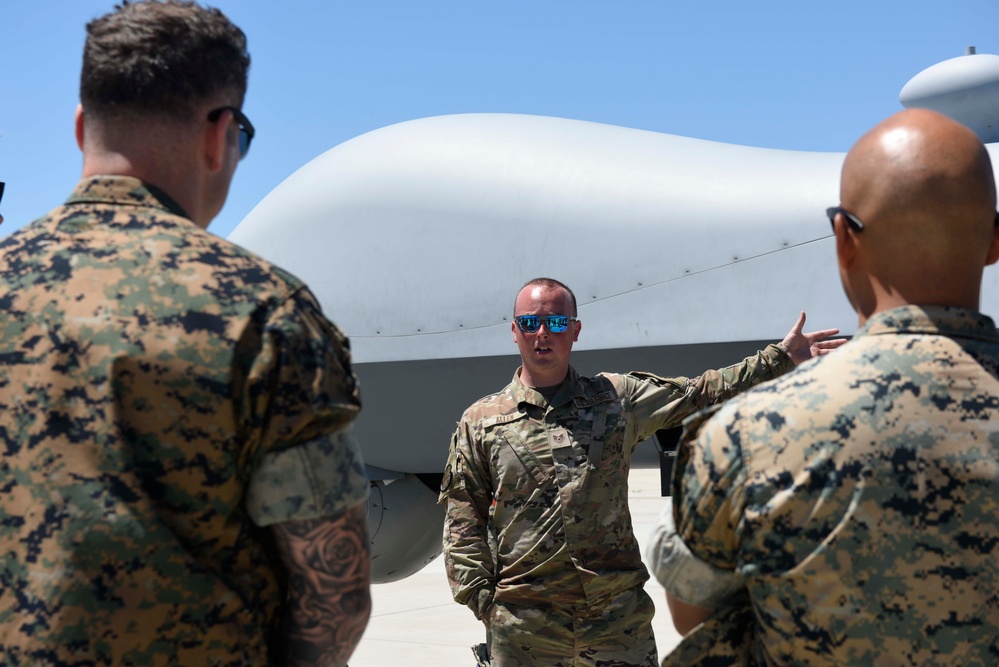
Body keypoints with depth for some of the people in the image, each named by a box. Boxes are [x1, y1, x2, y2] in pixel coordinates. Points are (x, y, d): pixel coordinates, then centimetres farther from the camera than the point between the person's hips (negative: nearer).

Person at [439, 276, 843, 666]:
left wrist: (780, 359, 5)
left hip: (620, 614, 1)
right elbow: (463, 521, 5)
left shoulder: (619, 399, 8)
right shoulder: (481, 422, 4)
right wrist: (481, 597, -4)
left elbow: (702, 393, 10)